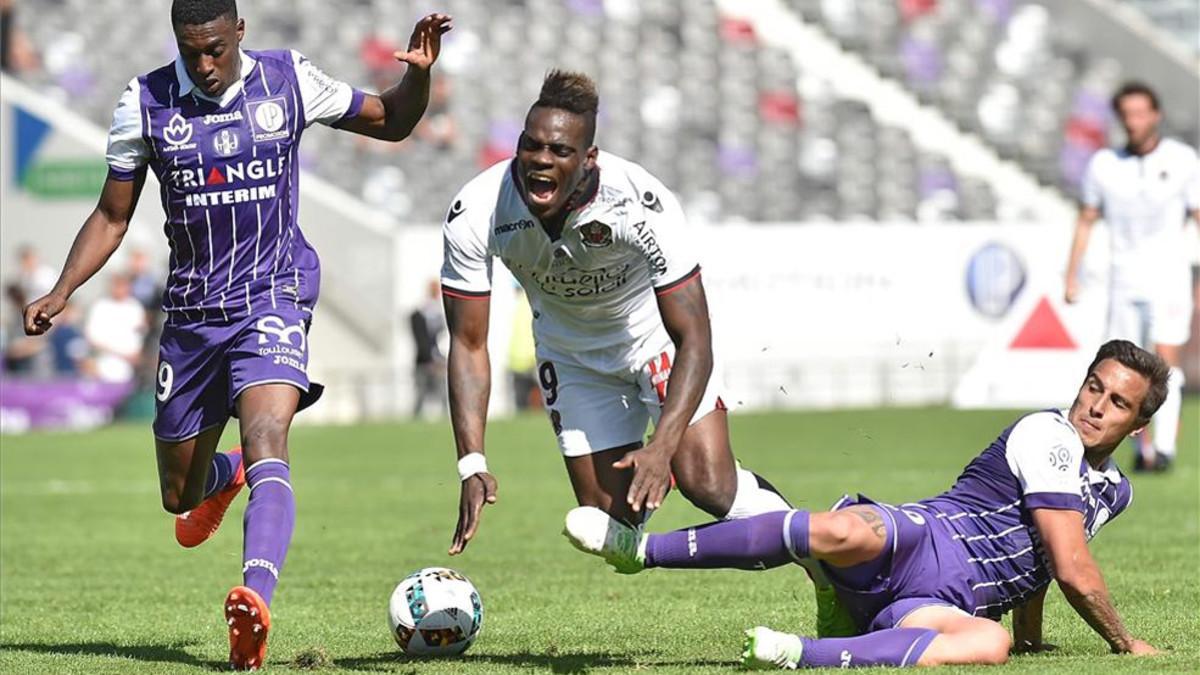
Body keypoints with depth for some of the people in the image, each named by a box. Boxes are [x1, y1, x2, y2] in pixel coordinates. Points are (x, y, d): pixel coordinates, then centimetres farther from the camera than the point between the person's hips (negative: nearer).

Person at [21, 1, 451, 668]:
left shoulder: (289, 80, -4)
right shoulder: (145, 102, -3)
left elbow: (392, 123, 9)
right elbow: (112, 217, 6)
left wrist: (419, 74, -12)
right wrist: (61, 292, -7)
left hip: (274, 294, -3)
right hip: (192, 307, 3)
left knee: (267, 437, -30)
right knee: (180, 498, 14)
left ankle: (256, 597, -45)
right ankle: (223, 476, 53)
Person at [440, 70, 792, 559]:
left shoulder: (641, 203, -36)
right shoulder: (475, 216, -28)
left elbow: (693, 340, -32)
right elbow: (469, 344, -19)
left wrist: (660, 449, -43)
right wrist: (471, 466, -29)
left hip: (656, 332, -3)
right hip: (569, 350, 3)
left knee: (708, 484, -18)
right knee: (608, 514, -3)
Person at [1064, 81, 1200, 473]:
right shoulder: (1103, 165, 3)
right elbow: (1086, 220, 12)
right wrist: (1071, 275, 9)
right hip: (1124, 279, 2)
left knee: (1166, 362, -15)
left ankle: (1164, 448, -18)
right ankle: (1142, 450, 13)